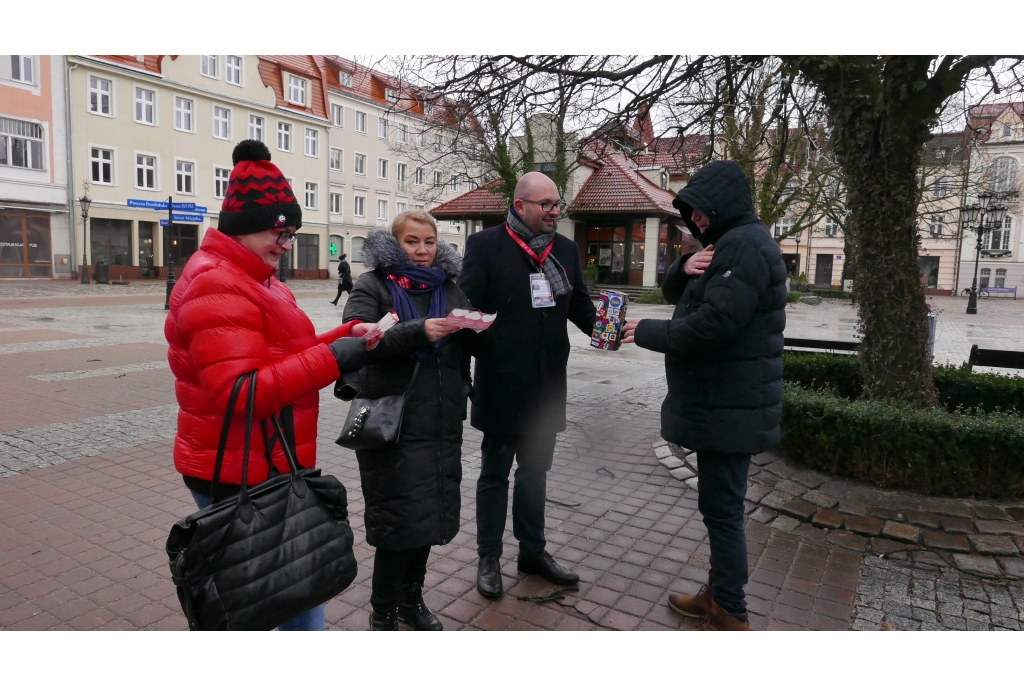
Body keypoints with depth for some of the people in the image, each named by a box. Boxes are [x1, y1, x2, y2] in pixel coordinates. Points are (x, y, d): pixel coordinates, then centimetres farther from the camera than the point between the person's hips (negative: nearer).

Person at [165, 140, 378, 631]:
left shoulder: (249, 277, 14)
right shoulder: (217, 286, -20)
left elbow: (286, 355, 14)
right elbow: (241, 393, -28)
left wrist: (347, 336, 0)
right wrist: (332, 359, -26)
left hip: (264, 467, 10)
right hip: (241, 478, -10)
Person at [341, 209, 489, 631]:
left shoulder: (448, 288, 12)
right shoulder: (372, 287, -2)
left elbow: (475, 345, 10)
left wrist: (474, 328, -13)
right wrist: (418, 331, -29)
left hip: (441, 422, 5)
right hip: (393, 423, -5)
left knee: (430, 513, 13)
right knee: (399, 518, 0)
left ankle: (411, 599, 34)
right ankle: (382, 612, 22)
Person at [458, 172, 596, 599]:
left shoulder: (566, 249, 7)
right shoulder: (485, 245, -8)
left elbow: (580, 306, 8)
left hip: (547, 385, 5)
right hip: (501, 383, -4)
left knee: (535, 471, 19)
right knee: (495, 473, 12)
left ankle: (532, 551, 36)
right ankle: (488, 558, 29)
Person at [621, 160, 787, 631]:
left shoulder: (745, 245, -17)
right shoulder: (730, 244, 18)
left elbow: (713, 324, -26)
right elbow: (674, 293, 16)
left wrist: (648, 333, -14)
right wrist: (685, 268, -6)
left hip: (729, 407, -11)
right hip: (720, 401, 11)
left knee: (722, 509, -1)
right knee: (718, 505, 18)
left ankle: (731, 618, 13)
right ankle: (719, 595, 31)